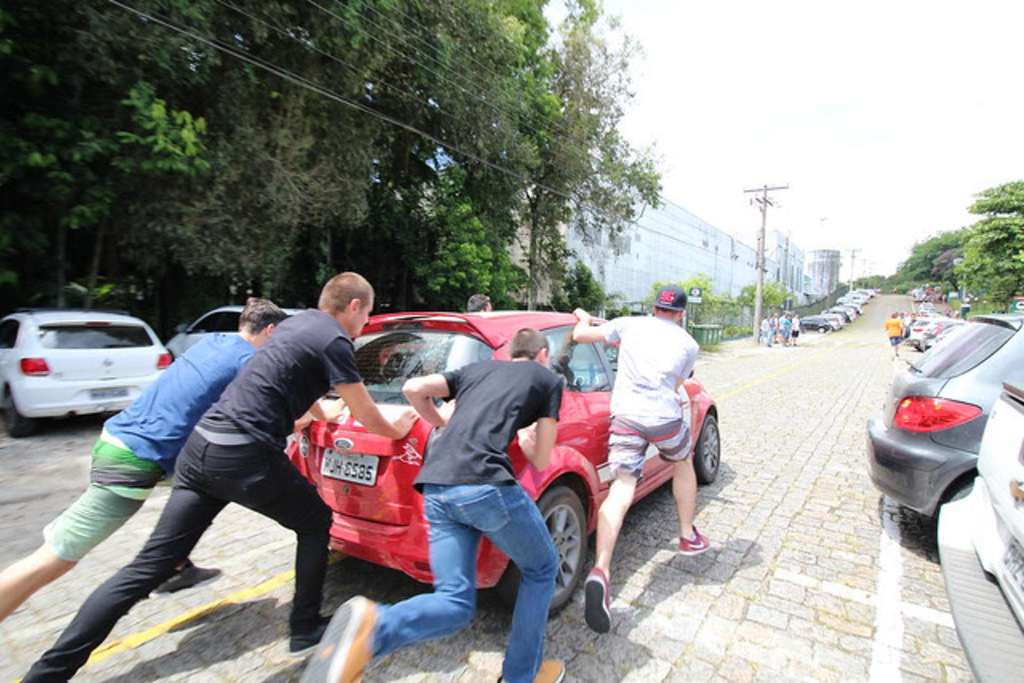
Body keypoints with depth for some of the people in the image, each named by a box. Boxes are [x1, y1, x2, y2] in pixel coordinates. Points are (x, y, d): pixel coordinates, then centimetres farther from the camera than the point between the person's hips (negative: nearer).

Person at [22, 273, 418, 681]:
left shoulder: (297, 322, 18)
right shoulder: (334, 341, -8)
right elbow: (366, 415, -3)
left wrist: (319, 411, 51)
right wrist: (395, 429, 17)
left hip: (201, 443, 8)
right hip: (245, 455, -8)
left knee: (149, 566, 11)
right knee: (315, 523, 15)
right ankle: (305, 630, 25)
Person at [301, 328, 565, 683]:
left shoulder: (477, 369, 27)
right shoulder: (548, 379, 15)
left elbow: (413, 388, 17)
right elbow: (541, 460, 13)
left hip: (436, 487, 5)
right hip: (486, 484, -5)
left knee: (455, 603, 11)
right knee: (541, 570, 21)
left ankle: (369, 629, -13)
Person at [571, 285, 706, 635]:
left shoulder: (630, 325, 10)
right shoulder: (688, 344, 14)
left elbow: (581, 335, 5)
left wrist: (584, 319, 27)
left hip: (625, 415, 0)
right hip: (664, 417, 1)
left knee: (620, 492, -5)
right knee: (683, 465, 31)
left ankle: (600, 571, -22)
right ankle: (688, 537, 44)